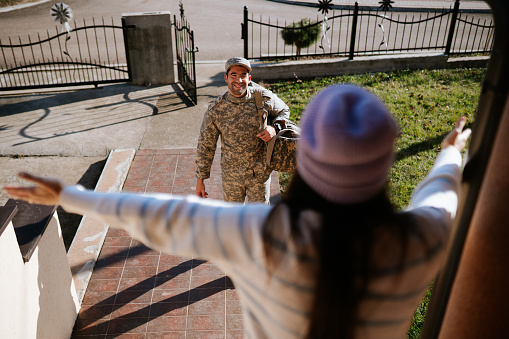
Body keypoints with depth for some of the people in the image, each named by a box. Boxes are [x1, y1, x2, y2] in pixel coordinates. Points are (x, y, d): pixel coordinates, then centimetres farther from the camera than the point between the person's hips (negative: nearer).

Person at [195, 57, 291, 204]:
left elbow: (284, 111, 10)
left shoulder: (264, 98, -11)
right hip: (231, 175, 1)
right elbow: (205, 146, -3)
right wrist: (200, 179, 0)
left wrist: (274, 127, -14)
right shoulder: (215, 110, -12)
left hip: (260, 173, 0)